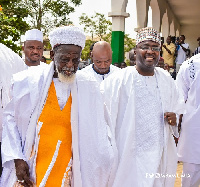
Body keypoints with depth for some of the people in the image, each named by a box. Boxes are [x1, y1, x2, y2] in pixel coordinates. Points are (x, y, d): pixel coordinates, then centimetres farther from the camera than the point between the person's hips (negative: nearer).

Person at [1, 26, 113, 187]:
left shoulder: (88, 89, -2)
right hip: (28, 170, -1)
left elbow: (97, 133, 6)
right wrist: (17, 159, -6)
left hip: (66, 173, 1)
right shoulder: (27, 80, -6)